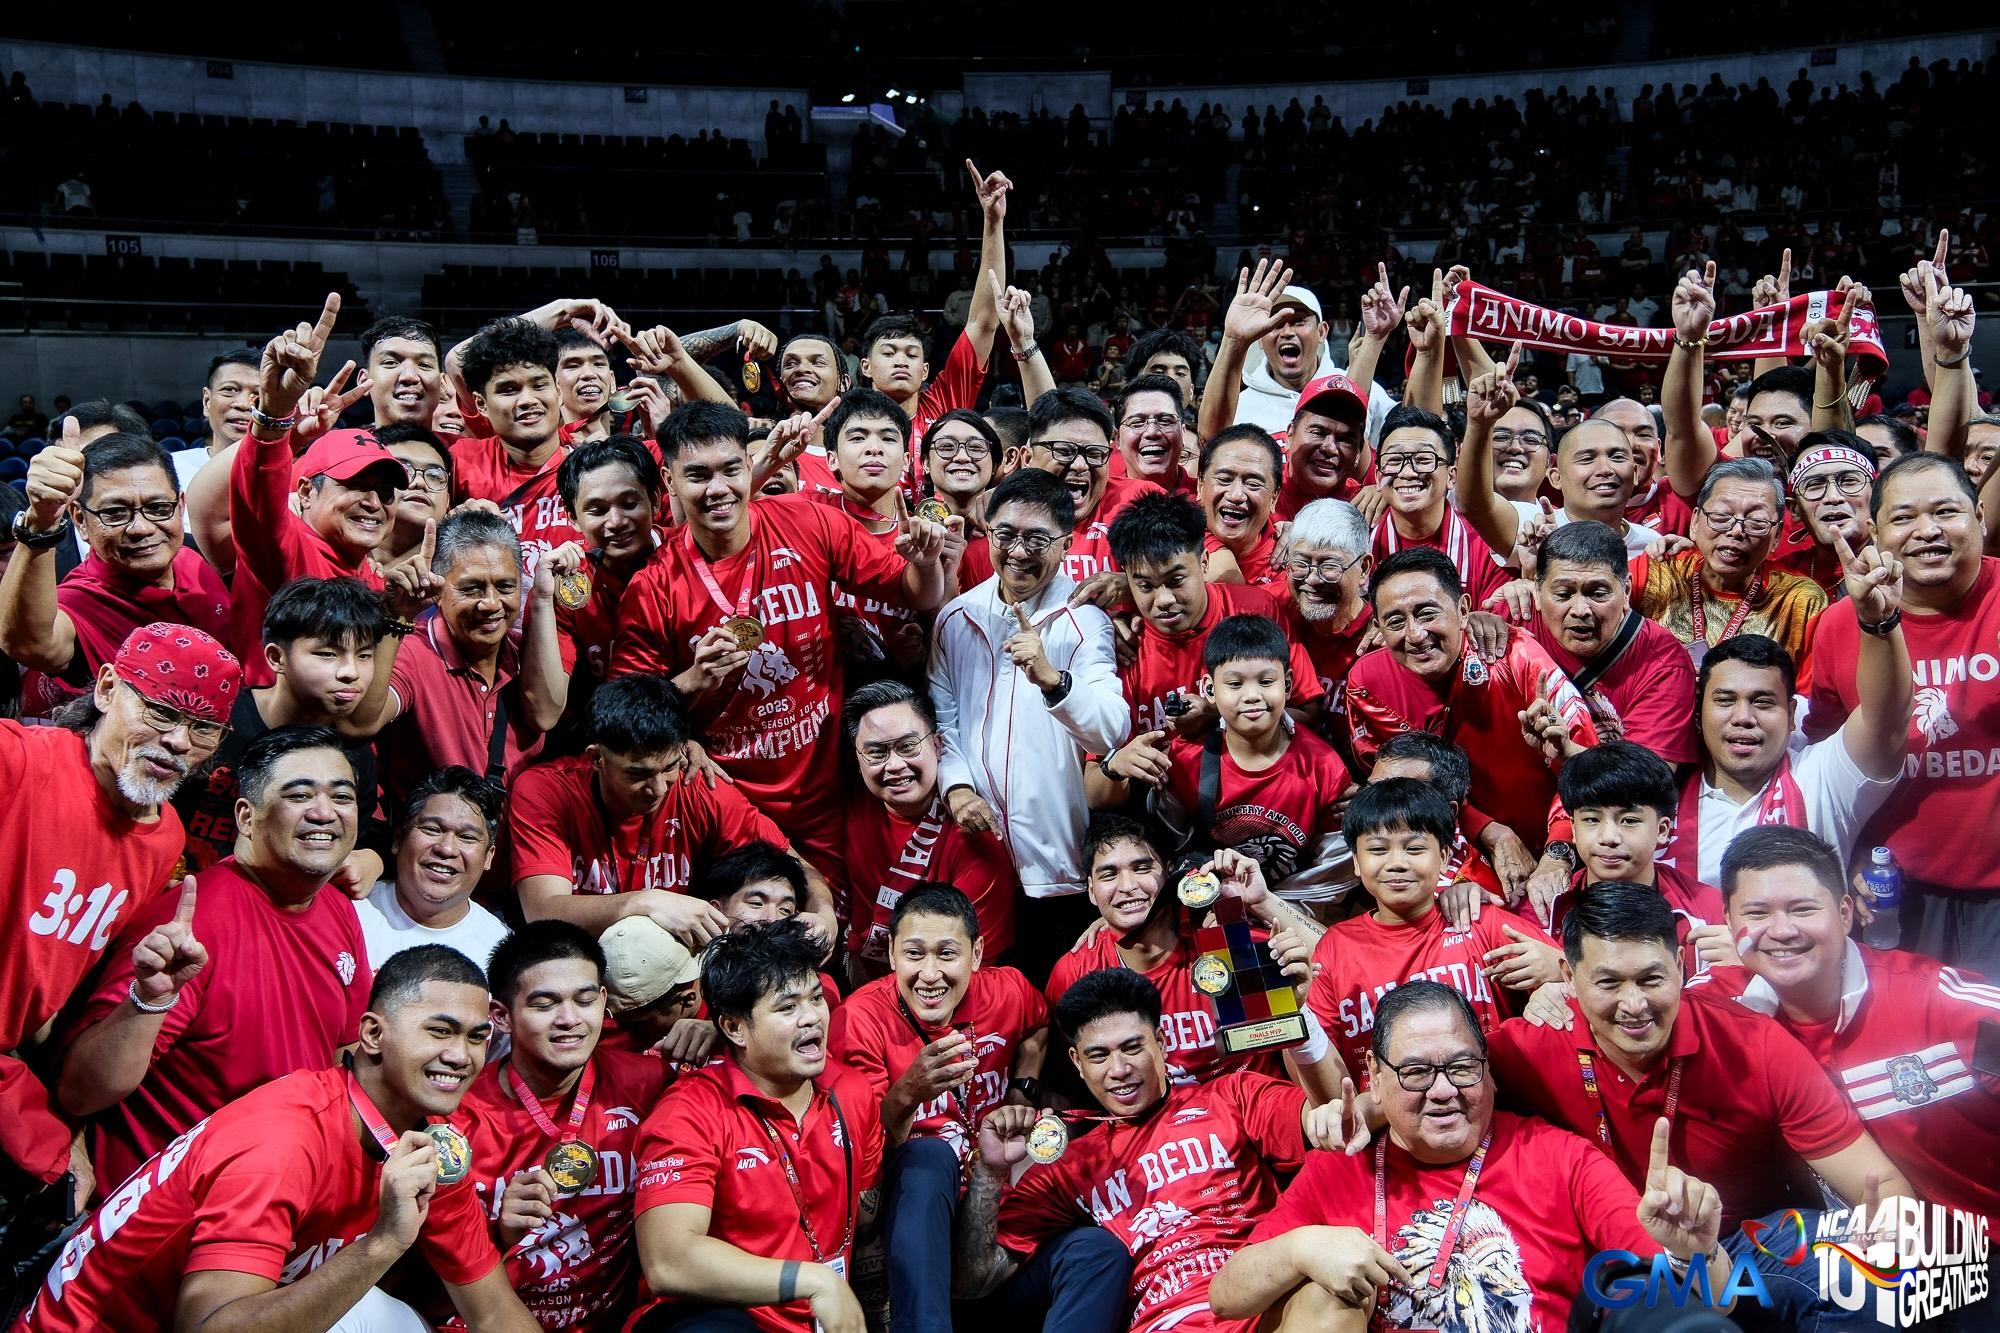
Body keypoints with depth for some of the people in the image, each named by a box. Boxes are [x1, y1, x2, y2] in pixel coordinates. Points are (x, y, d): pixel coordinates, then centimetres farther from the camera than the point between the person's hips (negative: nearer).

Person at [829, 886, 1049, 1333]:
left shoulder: (1008, 992, -8)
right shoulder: (863, 1016, -18)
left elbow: (1038, 1027, 20)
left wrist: (1023, 1088, 4)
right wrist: (907, 1092, -38)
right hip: (909, 1188, -3)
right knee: (930, 1155, -38)